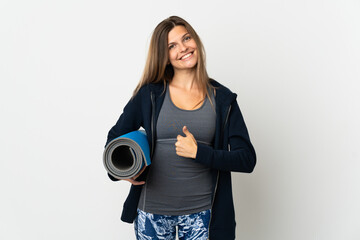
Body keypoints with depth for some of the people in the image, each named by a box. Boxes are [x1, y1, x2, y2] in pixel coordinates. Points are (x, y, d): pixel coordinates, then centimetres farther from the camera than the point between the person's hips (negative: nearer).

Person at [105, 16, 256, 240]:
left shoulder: (222, 98, -1)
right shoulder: (150, 94, -1)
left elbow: (247, 159, -5)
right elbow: (115, 138, 8)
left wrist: (198, 152, -16)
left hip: (200, 212, 0)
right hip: (152, 209, 0)